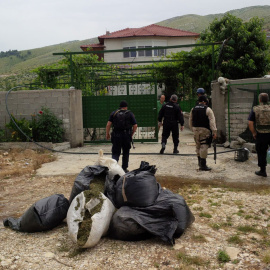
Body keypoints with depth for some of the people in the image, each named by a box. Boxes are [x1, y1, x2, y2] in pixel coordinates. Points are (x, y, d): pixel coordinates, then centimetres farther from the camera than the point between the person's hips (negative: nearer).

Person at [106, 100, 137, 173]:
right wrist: (131, 134, 12)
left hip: (116, 135, 0)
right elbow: (135, 126, -1)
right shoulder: (130, 114, 5)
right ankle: (124, 168, 21)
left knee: (115, 153, 4)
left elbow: (108, 124, 0)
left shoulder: (114, 113, 6)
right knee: (126, 153, 15)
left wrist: (107, 134, 9)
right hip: (126, 135, 0)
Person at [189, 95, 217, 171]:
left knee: (198, 146, 17)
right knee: (204, 147, -4)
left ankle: (200, 163, 28)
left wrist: (192, 129, 26)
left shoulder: (193, 109, 9)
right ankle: (203, 165, -5)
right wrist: (214, 132, -12)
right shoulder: (208, 109, -7)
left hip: (196, 130, 6)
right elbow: (212, 121, -12)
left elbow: (190, 121, 16)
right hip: (205, 130, -6)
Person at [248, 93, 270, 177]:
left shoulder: (255, 109, -2)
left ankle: (263, 171, 20)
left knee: (261, 153, 11)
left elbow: (250, 123, -7)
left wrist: (254, 133, 3)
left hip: (261, 135, -1)